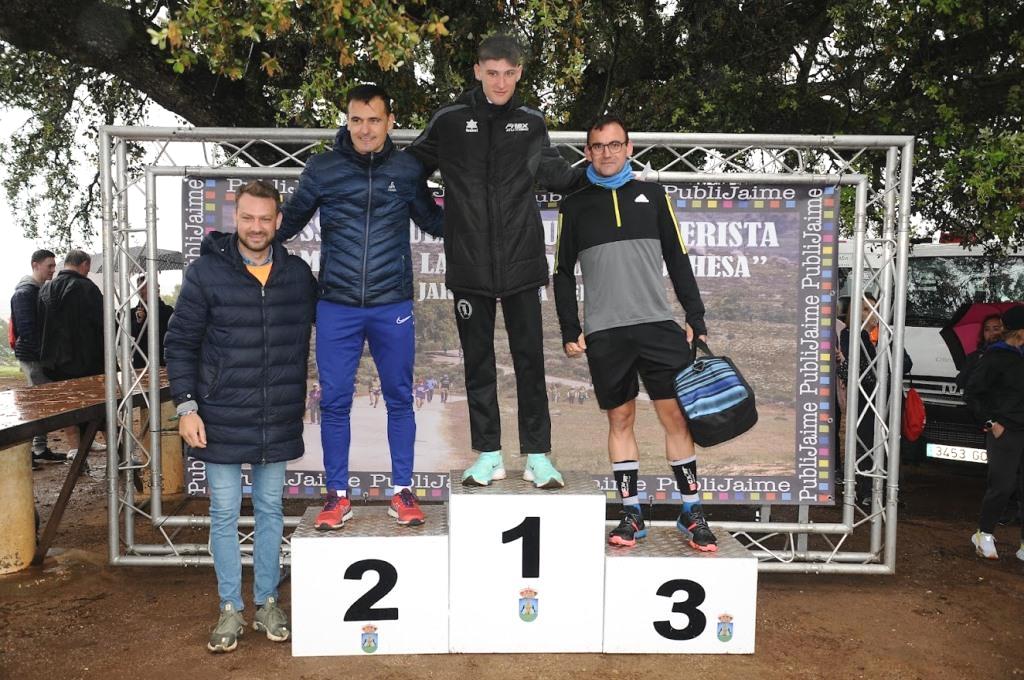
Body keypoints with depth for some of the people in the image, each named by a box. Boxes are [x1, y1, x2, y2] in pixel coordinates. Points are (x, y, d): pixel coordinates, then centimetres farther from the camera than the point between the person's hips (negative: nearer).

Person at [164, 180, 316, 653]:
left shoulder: (298, 274, 2)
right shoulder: (206, 271, -5)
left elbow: (305, 340, 12)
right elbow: (180, 343, -2)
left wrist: (299, 402, 8)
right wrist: (186, 405, -8)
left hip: (279, 420, 2)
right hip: (221, 419, -2)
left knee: (270, 511, 12)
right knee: (224, 515, 7)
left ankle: (266, 602, 26)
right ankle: (230, 609, 22)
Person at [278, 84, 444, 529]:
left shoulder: (408, 169, 4)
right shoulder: (322, 169, 2)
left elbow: (434, 222, 17)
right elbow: (289, 221, 10)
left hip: (393, 307, 1)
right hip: (336, 307, 0)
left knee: (399, 398, 9)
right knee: (334, 402, 4)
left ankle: (402, 491, 23)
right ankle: (337, 495, 20)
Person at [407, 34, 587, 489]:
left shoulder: (531, 123, 7)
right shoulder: (449, 121, 2)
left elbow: (553, 173, 18)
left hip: (521, 262, 1)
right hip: (469, 264, 0)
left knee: (530, 359, 5)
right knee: (478, 361, 7)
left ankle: (537, 454, 16)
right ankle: (488, 454, 20)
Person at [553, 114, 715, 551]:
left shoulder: (652, 195, 11)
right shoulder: (574, 205, 10)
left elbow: (678, 261, 10)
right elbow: (563, 273, 11)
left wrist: (696, 318, 4)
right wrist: (570, 331, 3)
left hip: (658, 324, 0)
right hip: (604, 333, 0)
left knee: (676, 415, -1)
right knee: (620, 419, 6)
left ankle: (692, 512, 10)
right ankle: (631, 515, 15)